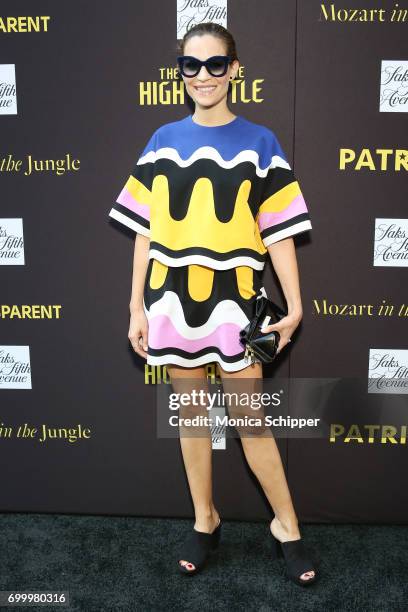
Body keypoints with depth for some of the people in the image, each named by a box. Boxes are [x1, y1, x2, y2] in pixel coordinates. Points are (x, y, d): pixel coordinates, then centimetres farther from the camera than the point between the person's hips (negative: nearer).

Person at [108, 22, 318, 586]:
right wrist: (137, 308, 3)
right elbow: (146, 230, 5)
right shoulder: (163, 142, 6)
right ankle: (205, 520, 32)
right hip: (173, 299, 3)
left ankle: (286, 526, 25)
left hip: (235, 299, -2)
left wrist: (294, 305, -7)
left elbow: (279, 231, -1)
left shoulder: (259, 142, 0)